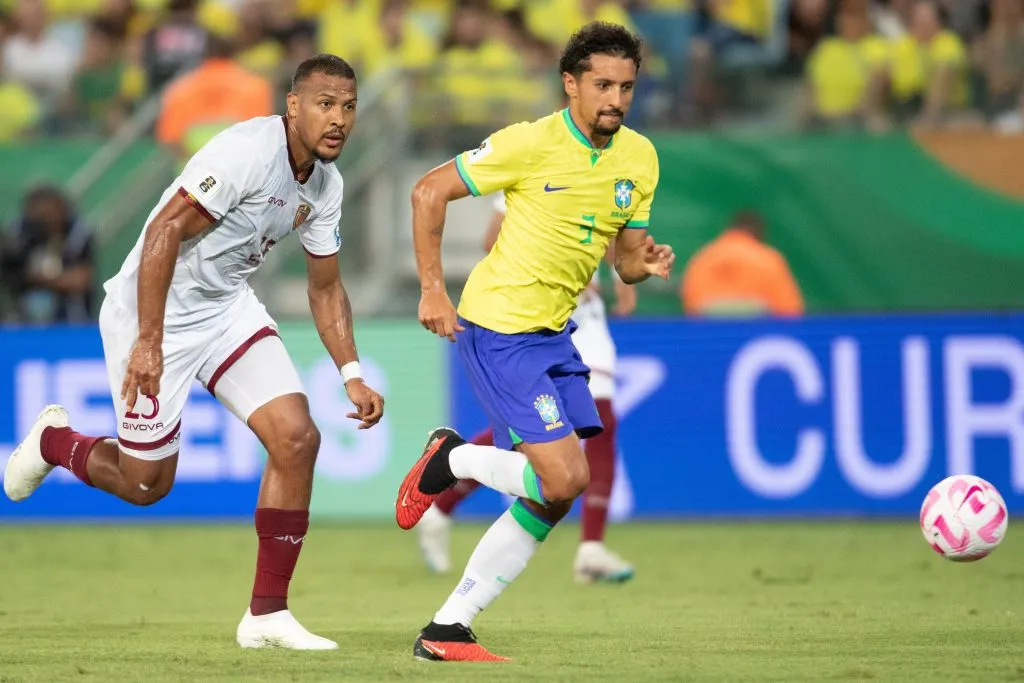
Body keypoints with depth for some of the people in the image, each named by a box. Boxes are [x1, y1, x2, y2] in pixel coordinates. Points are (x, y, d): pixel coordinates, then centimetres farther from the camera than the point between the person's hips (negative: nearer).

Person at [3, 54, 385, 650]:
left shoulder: (326, 184, 1)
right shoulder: (247, 151, -26)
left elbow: (326, 288, 12)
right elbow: (166, 231, -28)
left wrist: (351, 375, 2)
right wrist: (148, 343, -31)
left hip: (229, 309, 7)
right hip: (156, 312, -7)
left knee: (297, 437, -11)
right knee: (146, 483, 3)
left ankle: (268, 614, -2)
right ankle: (53, 440, 36)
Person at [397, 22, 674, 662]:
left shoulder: (640, 157, 5)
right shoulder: (531, 142, -14)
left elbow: (626, 260, 13)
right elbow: (429, 192, -7)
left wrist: (647, 261, -11)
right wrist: (433, 290, -11)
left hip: (553, 333, 8)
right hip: (499, 327, -8)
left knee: (554, 493, 4)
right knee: (564, 477, -18)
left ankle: (448, 630, 12)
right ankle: (449, 458, 9)